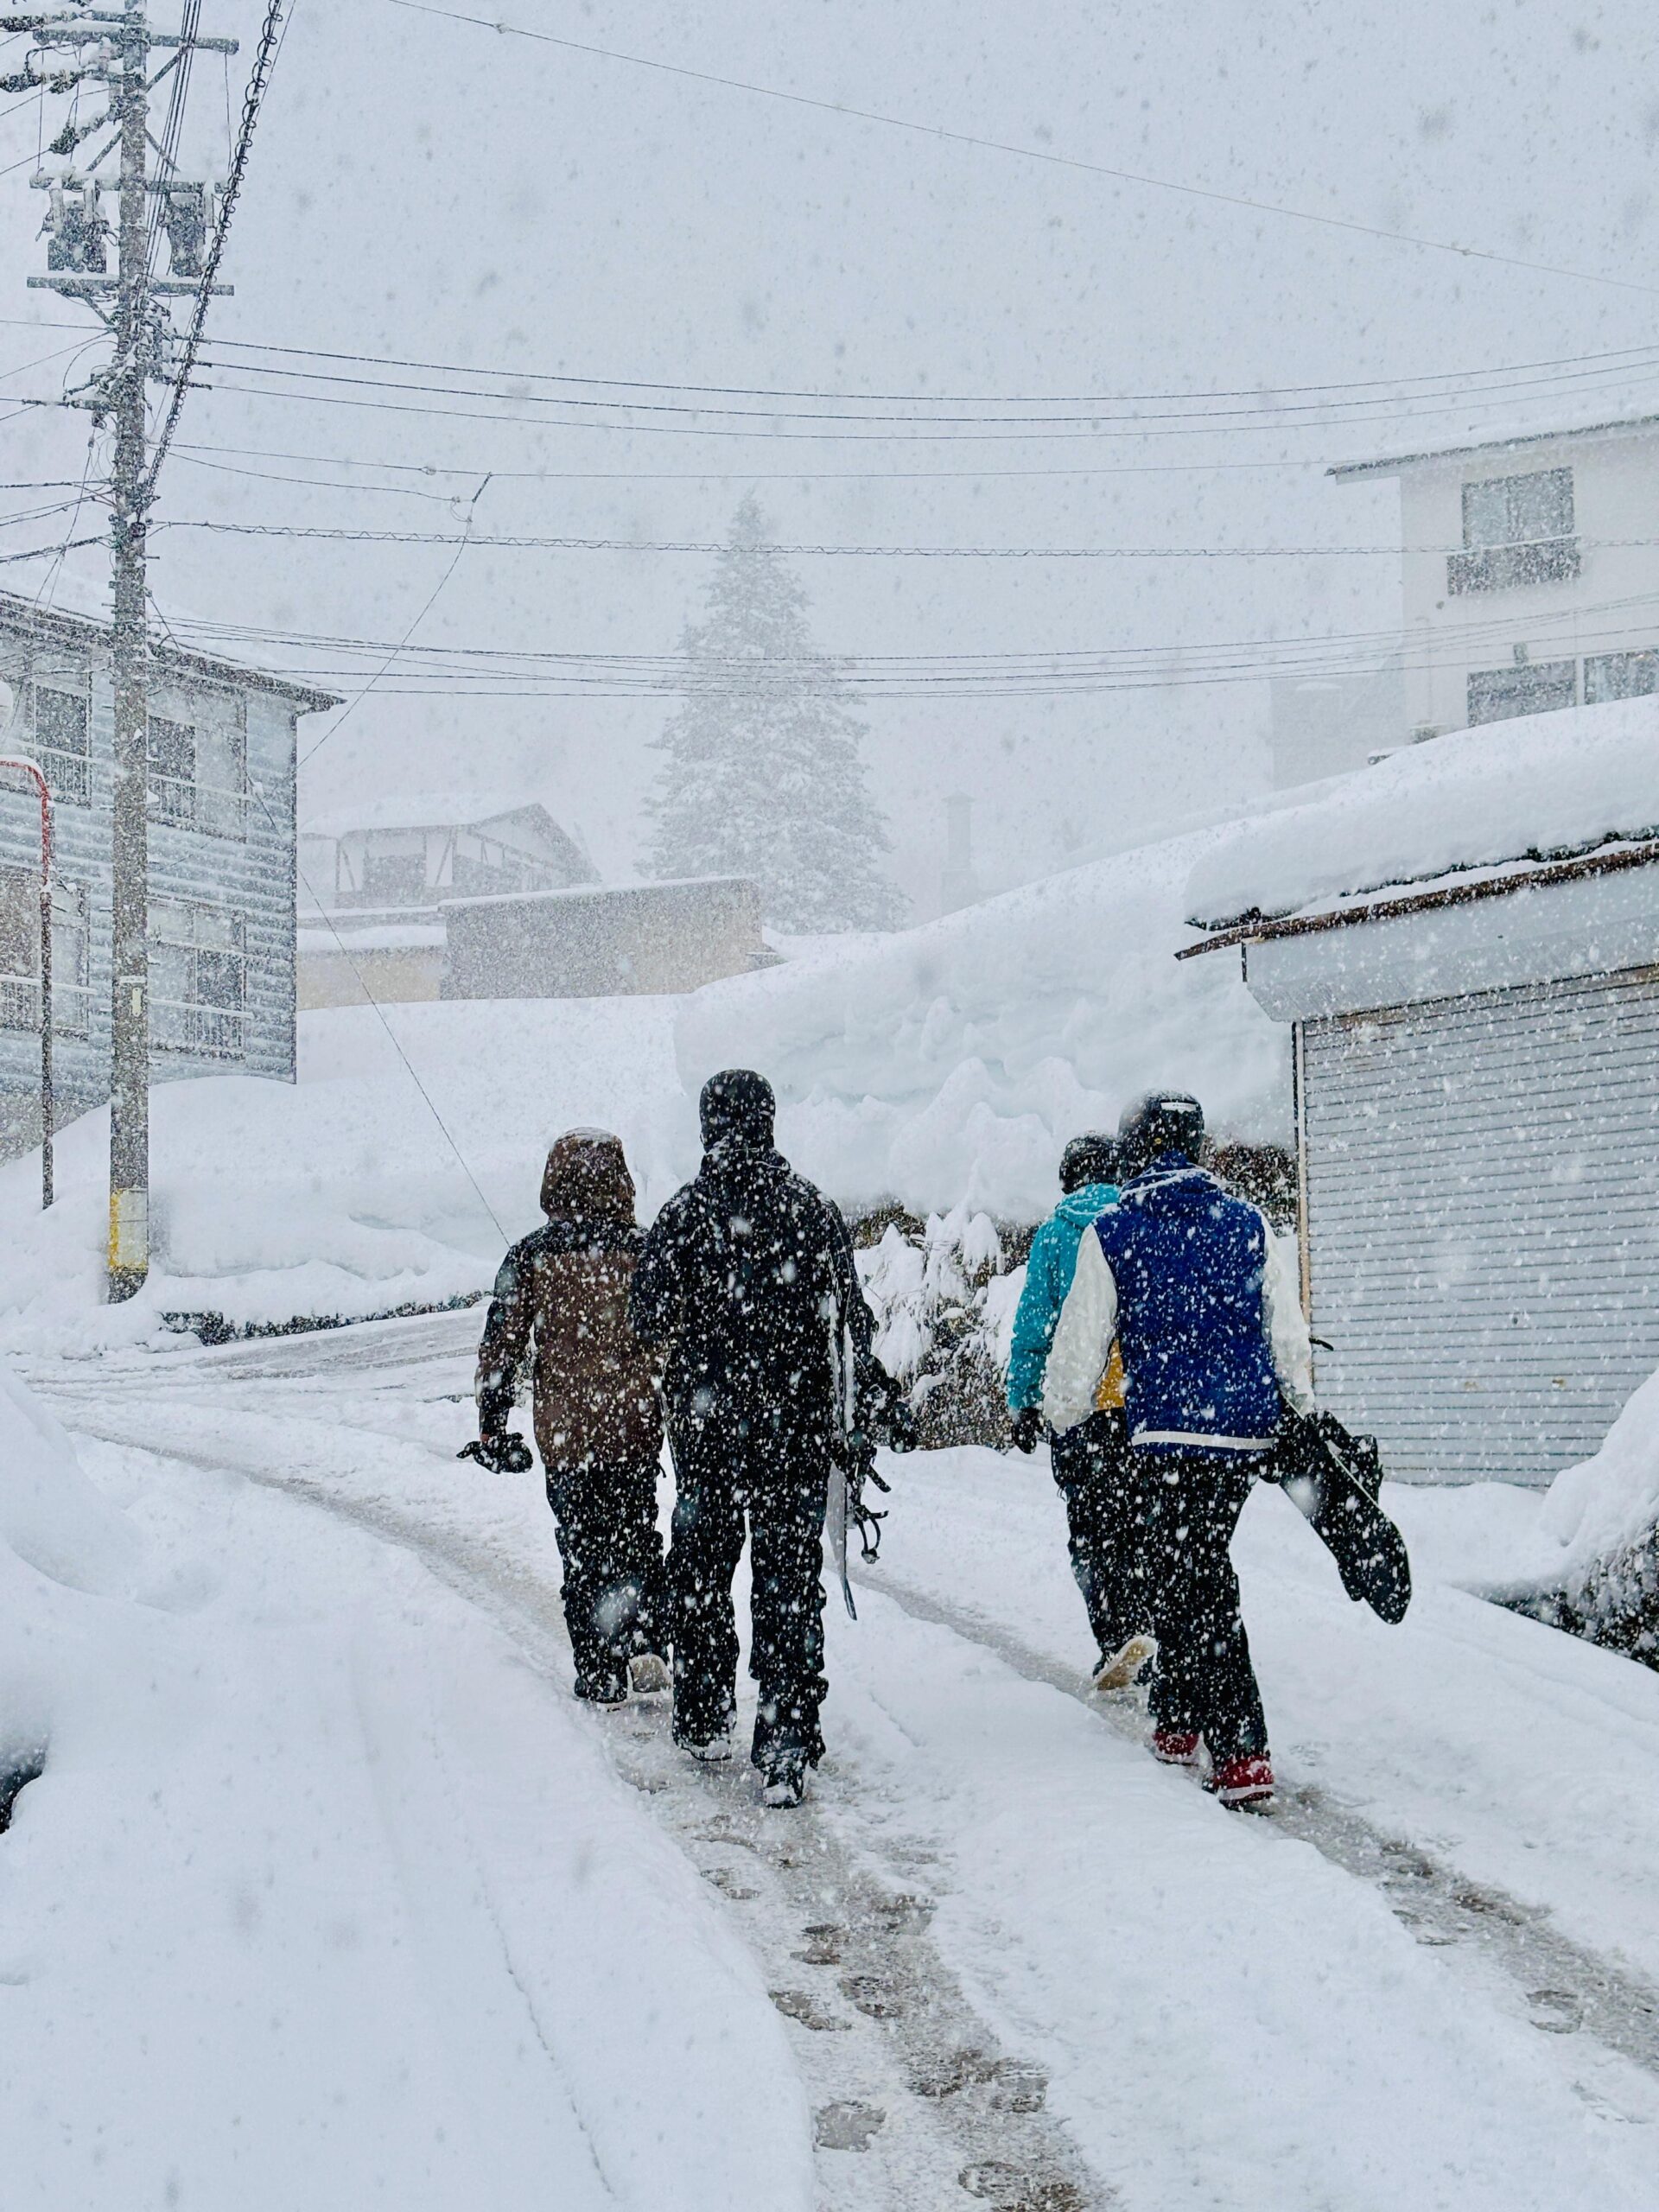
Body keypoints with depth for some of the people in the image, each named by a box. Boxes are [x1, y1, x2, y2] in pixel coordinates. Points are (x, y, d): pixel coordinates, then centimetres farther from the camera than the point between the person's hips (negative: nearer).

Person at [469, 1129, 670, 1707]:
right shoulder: (643, 1250, -4)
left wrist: (491, 1427, 4)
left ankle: (601, 1676, 10)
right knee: (638, 1537, 17)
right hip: (636, 1427, 1)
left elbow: (500, 1346, -3)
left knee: (582, 1551, 10)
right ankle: (646, 1645, 0)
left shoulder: (530, 1257, -4)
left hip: (563, 1435, -1)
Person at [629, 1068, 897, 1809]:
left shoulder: (683, 1214, -6)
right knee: (789, 1582, 2)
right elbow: (851, 1321, 0)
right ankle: (786, 1746, -5)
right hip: (796, 1426, 1)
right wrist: (857, 1412, 8)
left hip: (706, 1422, -1)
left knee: (699, 1572, 16)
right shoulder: (813, 1209, -1)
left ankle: (704, 1720, 25)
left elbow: (649, 1322, -4)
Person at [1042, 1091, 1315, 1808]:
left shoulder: (1112, 1233, -2)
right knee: (1194, 1572, 20)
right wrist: (1300, 1415, 22)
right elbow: (1289, 1334, 10)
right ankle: (1176, 1719, 27)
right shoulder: (1250, 1225, 8)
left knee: (1194, 1587, -4)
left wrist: (1059, 1413, 20)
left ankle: (1242, 1753, -13)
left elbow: (1079, 1345, 3)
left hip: (1168, 1432, -5)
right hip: (1248, 1432, 5)